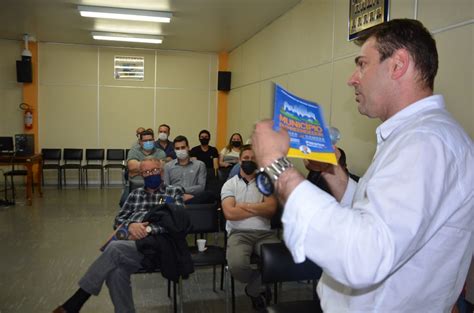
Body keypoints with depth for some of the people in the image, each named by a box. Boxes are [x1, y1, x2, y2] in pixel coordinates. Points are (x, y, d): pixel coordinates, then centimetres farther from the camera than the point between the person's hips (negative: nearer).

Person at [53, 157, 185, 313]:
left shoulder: (174, 192, 14)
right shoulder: (135, 194, 26)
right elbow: (118, 220, 18)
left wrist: (148, 229, -15)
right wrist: (130, 225, -6)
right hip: (133, 241, 4)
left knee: (115, 248, -30)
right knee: (115, 272, -31)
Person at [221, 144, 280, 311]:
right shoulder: (230, 184, 7)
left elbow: (271, 209, -3)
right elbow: (230, 213, -8)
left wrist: (244, 206, -5)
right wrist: (259, 209, -2)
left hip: (264, 232, 2)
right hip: (239, 233, -1)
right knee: (237, 265, -32)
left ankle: (253, 288, 5)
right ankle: (260, 286, 9)